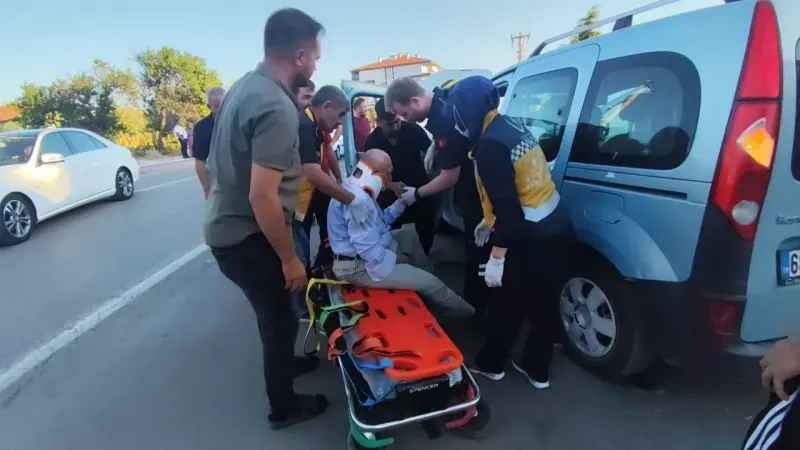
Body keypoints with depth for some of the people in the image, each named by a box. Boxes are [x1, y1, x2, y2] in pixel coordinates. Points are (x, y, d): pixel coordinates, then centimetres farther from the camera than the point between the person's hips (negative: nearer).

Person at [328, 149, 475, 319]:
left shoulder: (357, 190, 6)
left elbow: (379, 221, 14)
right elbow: (370, 252, -31)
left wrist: (402, 202, 6)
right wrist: (396, 258, -15)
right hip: (359, 266, -11)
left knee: (409, 236, 26)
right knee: (428, 282, -8)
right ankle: (467, 312, 18)